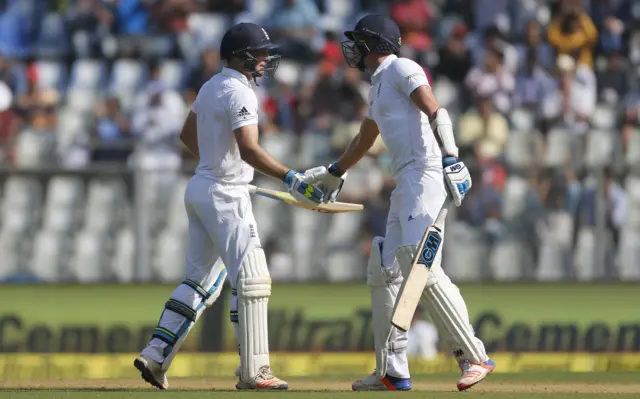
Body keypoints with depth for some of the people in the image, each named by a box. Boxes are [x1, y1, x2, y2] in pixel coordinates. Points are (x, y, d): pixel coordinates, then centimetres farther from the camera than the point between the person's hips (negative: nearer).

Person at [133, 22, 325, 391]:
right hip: (226, 195, -10)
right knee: (251, 278, -9)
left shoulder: (211, 87, 13)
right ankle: (254, 372, -11)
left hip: (201, 189, 10)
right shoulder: (240, 93, -16)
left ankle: (156, 356, 10)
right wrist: (290, 178, -33)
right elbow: (248, 149, -28)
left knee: (201, 280, 14)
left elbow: (188, 135, 25)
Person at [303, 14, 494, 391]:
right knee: (384, 271, 9)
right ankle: (393, 371, 11)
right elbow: (364, 141, 41)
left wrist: (451, 161, -29)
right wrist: (333, 174, 54)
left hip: (426, 174, -10)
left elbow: (436, 113, -16)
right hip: (405, 184, 10)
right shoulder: (379, 86, 26)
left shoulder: (401, 69, -2)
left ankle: (474, 357, -22)